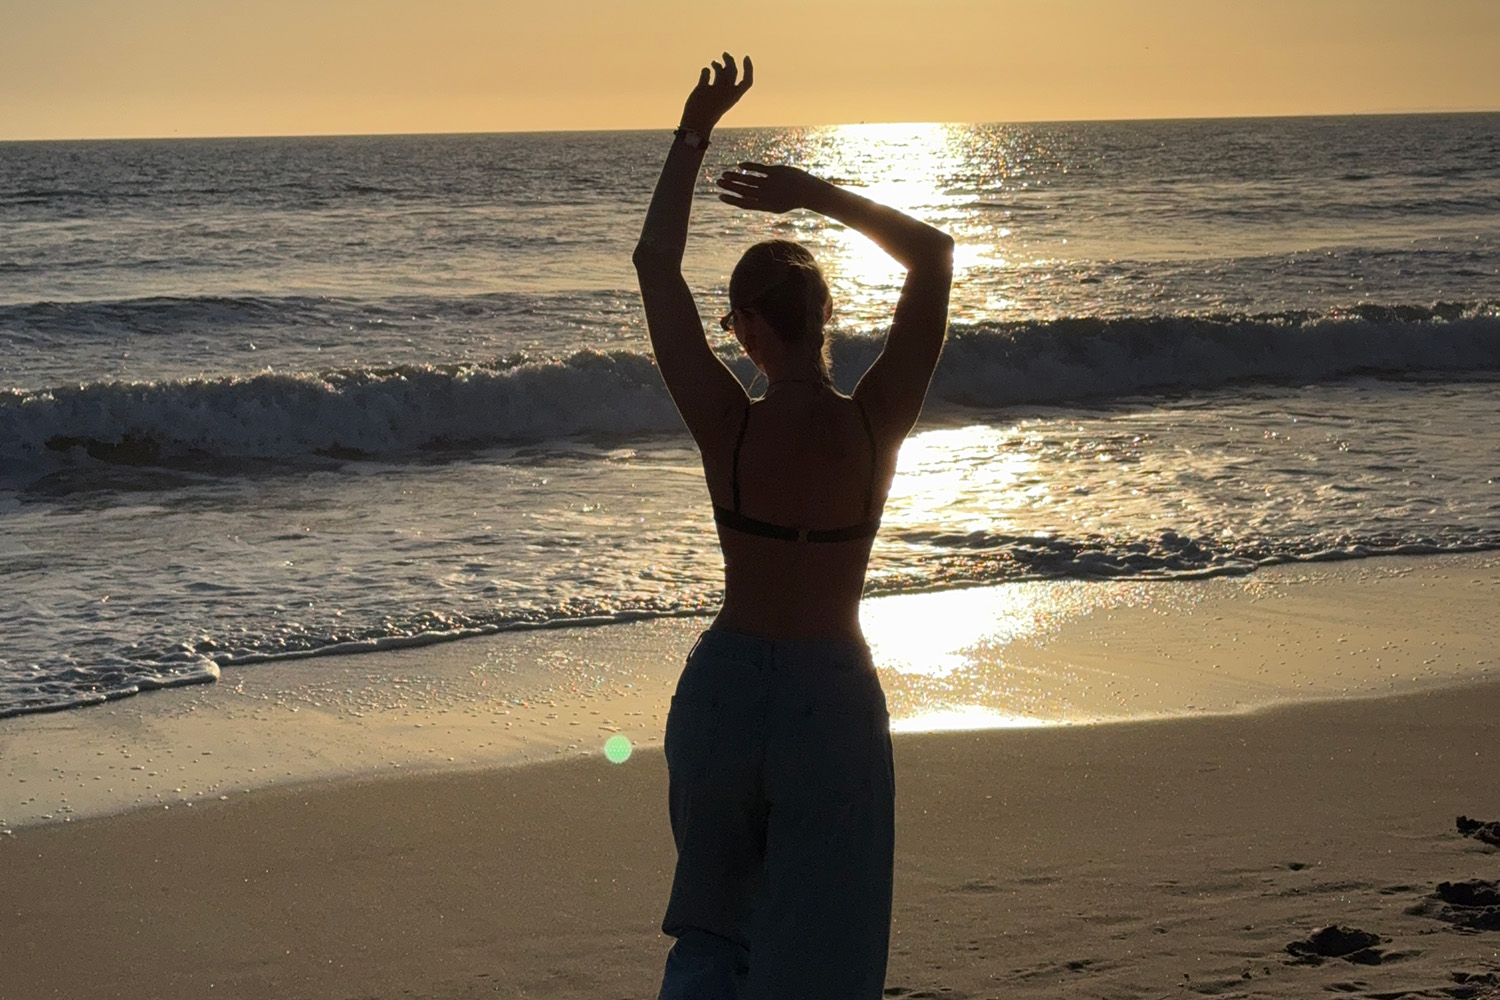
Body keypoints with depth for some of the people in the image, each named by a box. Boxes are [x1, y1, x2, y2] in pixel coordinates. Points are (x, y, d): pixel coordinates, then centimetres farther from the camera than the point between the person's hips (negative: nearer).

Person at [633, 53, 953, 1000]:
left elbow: (655, 266, -2)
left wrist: (694, 133, 2)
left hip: (723, 685, 2)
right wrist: (819, 194, -8)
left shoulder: (725, 427, -14)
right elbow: (935, 253, -4)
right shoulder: (877, 426, -14)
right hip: (831, 700, -1)